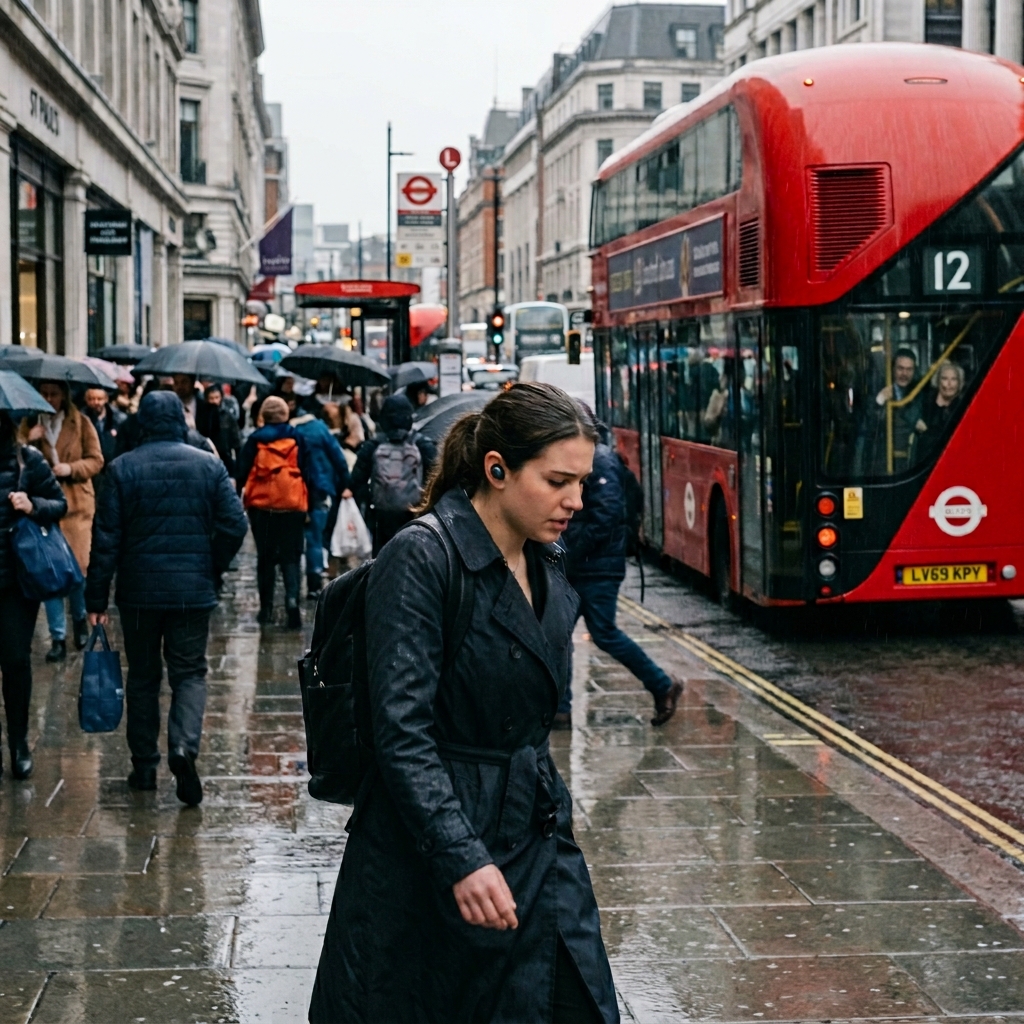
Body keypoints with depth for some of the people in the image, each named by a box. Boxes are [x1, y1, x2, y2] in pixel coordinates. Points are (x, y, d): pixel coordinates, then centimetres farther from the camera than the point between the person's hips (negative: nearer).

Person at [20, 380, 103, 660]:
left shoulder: (81, 423, 2)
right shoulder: (30, 424, 7)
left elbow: (96, 460, 1)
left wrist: (71, 468, -16)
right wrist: (28, 442, -15)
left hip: (76, 503, -1)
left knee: (77, 566, 1)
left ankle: (79, 619, 30)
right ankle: (58, 637, 6)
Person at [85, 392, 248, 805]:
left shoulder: (123, 468, -5)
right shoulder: (210, 465, -2)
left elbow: (106, 537, -5)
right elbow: (234, 526, -5)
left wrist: (97, 597, 0)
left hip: (139, 591, 0)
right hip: (193, 590, 0)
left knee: (143, 675, 13)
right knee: (190, 673, 7)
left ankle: (144, 766, 16)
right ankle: (183, 746, -17)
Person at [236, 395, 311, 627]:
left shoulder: (255, 439, 0)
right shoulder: (297, 438, 2)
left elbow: (243, 471, 1)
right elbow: (306, 471, 3)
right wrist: (308, 505, 9)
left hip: (262, 505, 0)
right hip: (293, 506, 0)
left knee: (265, 557, 11)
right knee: (290, 556, 3)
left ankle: (266, 609, 10)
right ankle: (292, 598, -20)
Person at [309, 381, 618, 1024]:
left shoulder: (547, 569, 9)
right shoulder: (421, 560, -15)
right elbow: (402, 734, -21)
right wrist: (462, 859, -28)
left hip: (538, 849, 7)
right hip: (426, 867, -7)